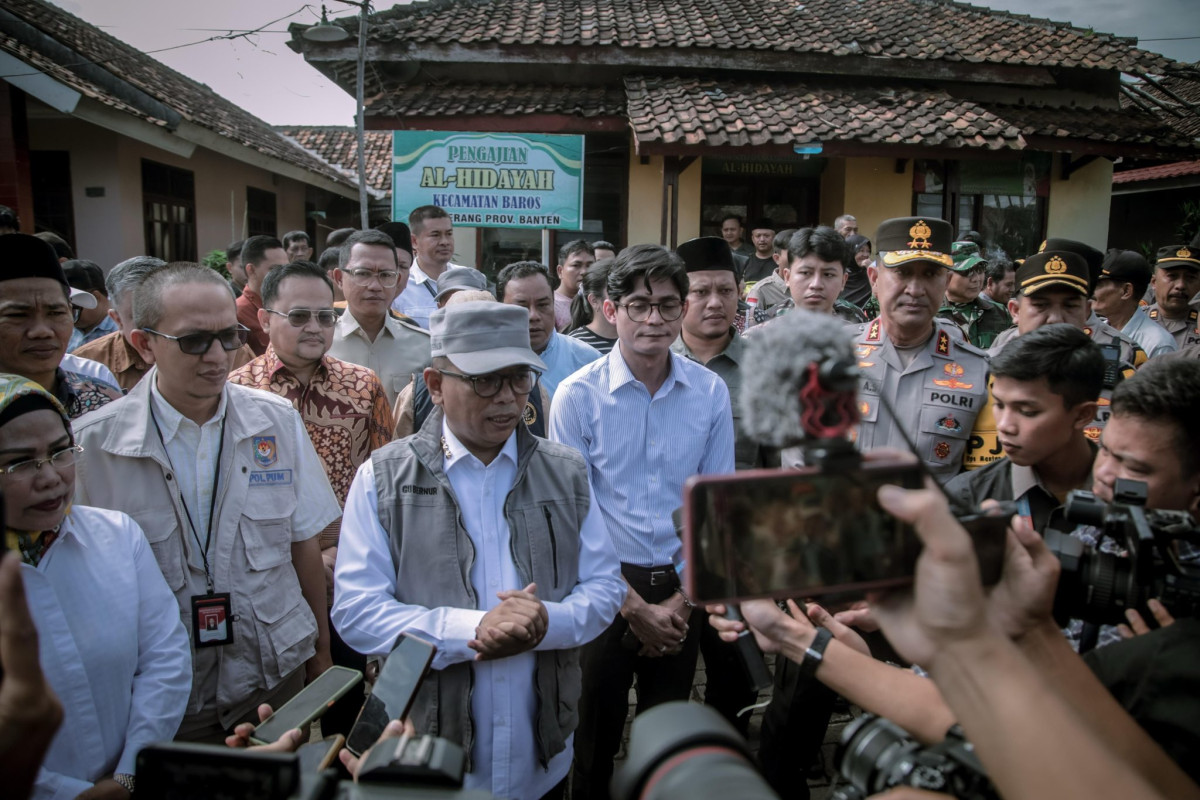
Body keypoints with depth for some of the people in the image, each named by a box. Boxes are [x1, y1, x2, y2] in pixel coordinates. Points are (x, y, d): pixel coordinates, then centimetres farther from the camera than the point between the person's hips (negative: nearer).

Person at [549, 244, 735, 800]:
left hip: (681, 591, 3)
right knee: (596, 736, 14)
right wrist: (635, 607, -9)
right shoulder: (578, 395, -10)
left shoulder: (711, 393, -3)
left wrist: (682, 601, -3)